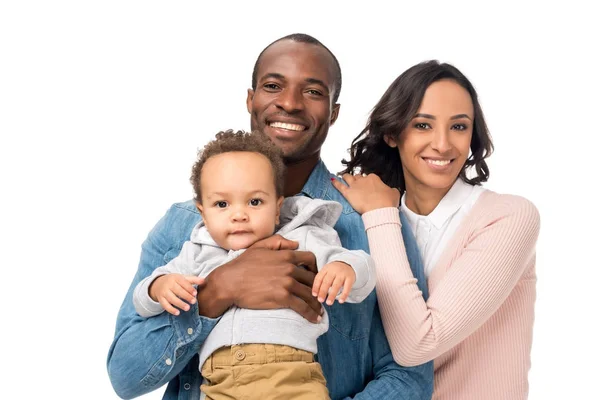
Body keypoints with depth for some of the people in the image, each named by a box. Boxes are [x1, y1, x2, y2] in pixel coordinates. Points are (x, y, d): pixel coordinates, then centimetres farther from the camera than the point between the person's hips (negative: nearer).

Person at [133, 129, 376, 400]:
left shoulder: (301, 243, 15)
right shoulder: (198, 255, 21)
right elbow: (142, 302, 25)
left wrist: (346, 268, -16)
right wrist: (159, 286, 1)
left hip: (292, 377, -2)